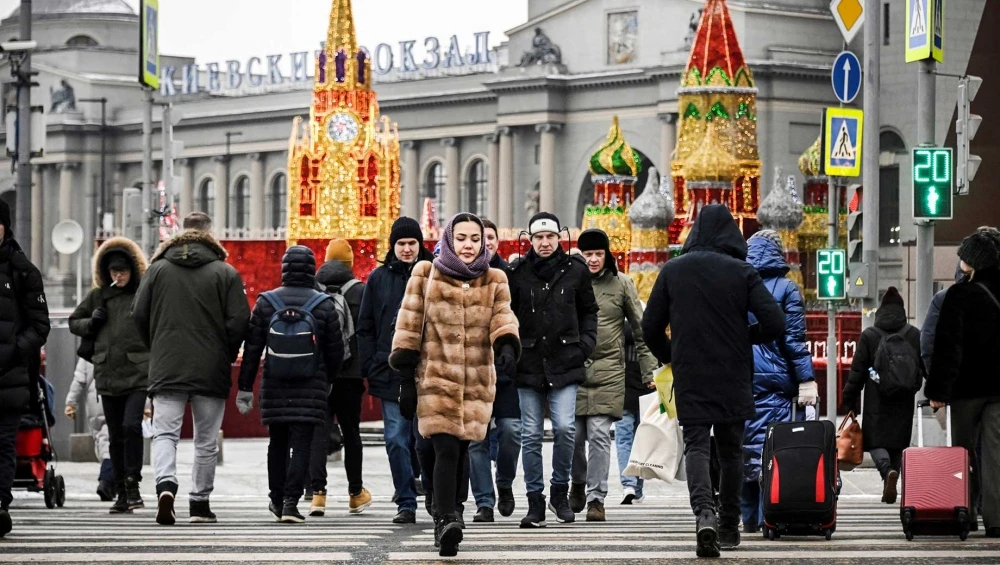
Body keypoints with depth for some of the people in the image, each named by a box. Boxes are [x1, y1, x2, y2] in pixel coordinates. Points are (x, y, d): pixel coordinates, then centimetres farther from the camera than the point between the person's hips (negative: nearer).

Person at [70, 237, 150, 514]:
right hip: (108, 375, 4)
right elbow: (74, 322, 22)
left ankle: (133, 485, -8)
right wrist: (91, 323, 2)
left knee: (131, 425, -19)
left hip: (138, 374, -4)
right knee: (116, 436, 7)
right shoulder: (98, 297, 12)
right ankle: (122, 493, 14)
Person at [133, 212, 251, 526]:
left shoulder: (158, 268, 4)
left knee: (164, 432, 0)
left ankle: (165, 484, -25)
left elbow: (139, 315, 4)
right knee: (206, 441, 9)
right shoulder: (225, 273, -2)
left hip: (167, 369, 1)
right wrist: (228, 354, 10)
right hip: (211, 371, -1)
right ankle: (200, 503, 13)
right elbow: (239, 321, -7)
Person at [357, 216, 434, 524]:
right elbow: (365, 328, 12)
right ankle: (406, 503, 5)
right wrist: (368, 367, 3)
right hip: (391, 373, 2)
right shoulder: (379, 278, 9)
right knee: (396, 440, 0)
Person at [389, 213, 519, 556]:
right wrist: (407, 379, -3)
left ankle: (446, 524, 21)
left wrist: (506, 347, -27)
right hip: (436, 381, -3)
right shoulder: (425, 276, 5)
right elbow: (409, 329, 3)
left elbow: (503, 320, -5)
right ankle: (445, 521, -25)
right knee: (447, 451, -17)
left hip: (477, 384, 3)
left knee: (460, 454, 7)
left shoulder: (495, 282, 11)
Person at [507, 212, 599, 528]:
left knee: (565, 427, -11)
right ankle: (535, 502, 9)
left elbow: (589, 310, 15)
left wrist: (587, 342, 2)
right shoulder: (517, 273, 2)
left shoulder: (575, 270, 3)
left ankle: (560, 491, 9)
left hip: (565, 361, 0)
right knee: (531, 435, 2)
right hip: (529, 363, 1)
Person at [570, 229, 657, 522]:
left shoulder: (621, 283, 5)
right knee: (574, 434, 4)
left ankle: (596, 497, -2)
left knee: (599, 435, -7)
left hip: (608, 370, -1)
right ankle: (578, 483, 29)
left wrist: (649, 371, 4)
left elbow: (641, 329, 9)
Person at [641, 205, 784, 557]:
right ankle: (729, 526, 18)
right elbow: (775, 323, -10)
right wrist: (747, 336, 10)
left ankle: (704, 512, -27)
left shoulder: (672, 271, 1)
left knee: (696, 445, -2)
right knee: (731, 449, 13)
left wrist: (668, 357, 22)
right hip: (733, 379, 0)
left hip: (689, 379, 0)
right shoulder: (742, 272, -4)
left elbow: (651, 327, 4)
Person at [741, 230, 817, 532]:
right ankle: (769, 516, -11)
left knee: (743, 445, 8)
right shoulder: (786, 289, -3)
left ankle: (748, 518, 11)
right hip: (774, 380, -3)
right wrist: (806, 380, -6)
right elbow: (794, 340, -7)